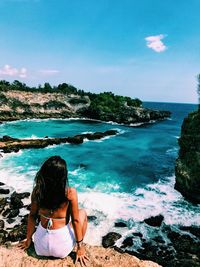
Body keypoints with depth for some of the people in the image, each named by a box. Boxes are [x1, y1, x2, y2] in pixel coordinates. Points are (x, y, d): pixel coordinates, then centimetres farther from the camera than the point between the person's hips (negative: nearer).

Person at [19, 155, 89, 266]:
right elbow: (76, 221, -12)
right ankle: (80, 246, 15)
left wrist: (28, 240, 15)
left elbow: (32, 216, -1)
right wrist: (80, 247, 2)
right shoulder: (70, 193, -21)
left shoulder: (37, 190, -12)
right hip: (62, 249, -4)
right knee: (82, 213, 20)